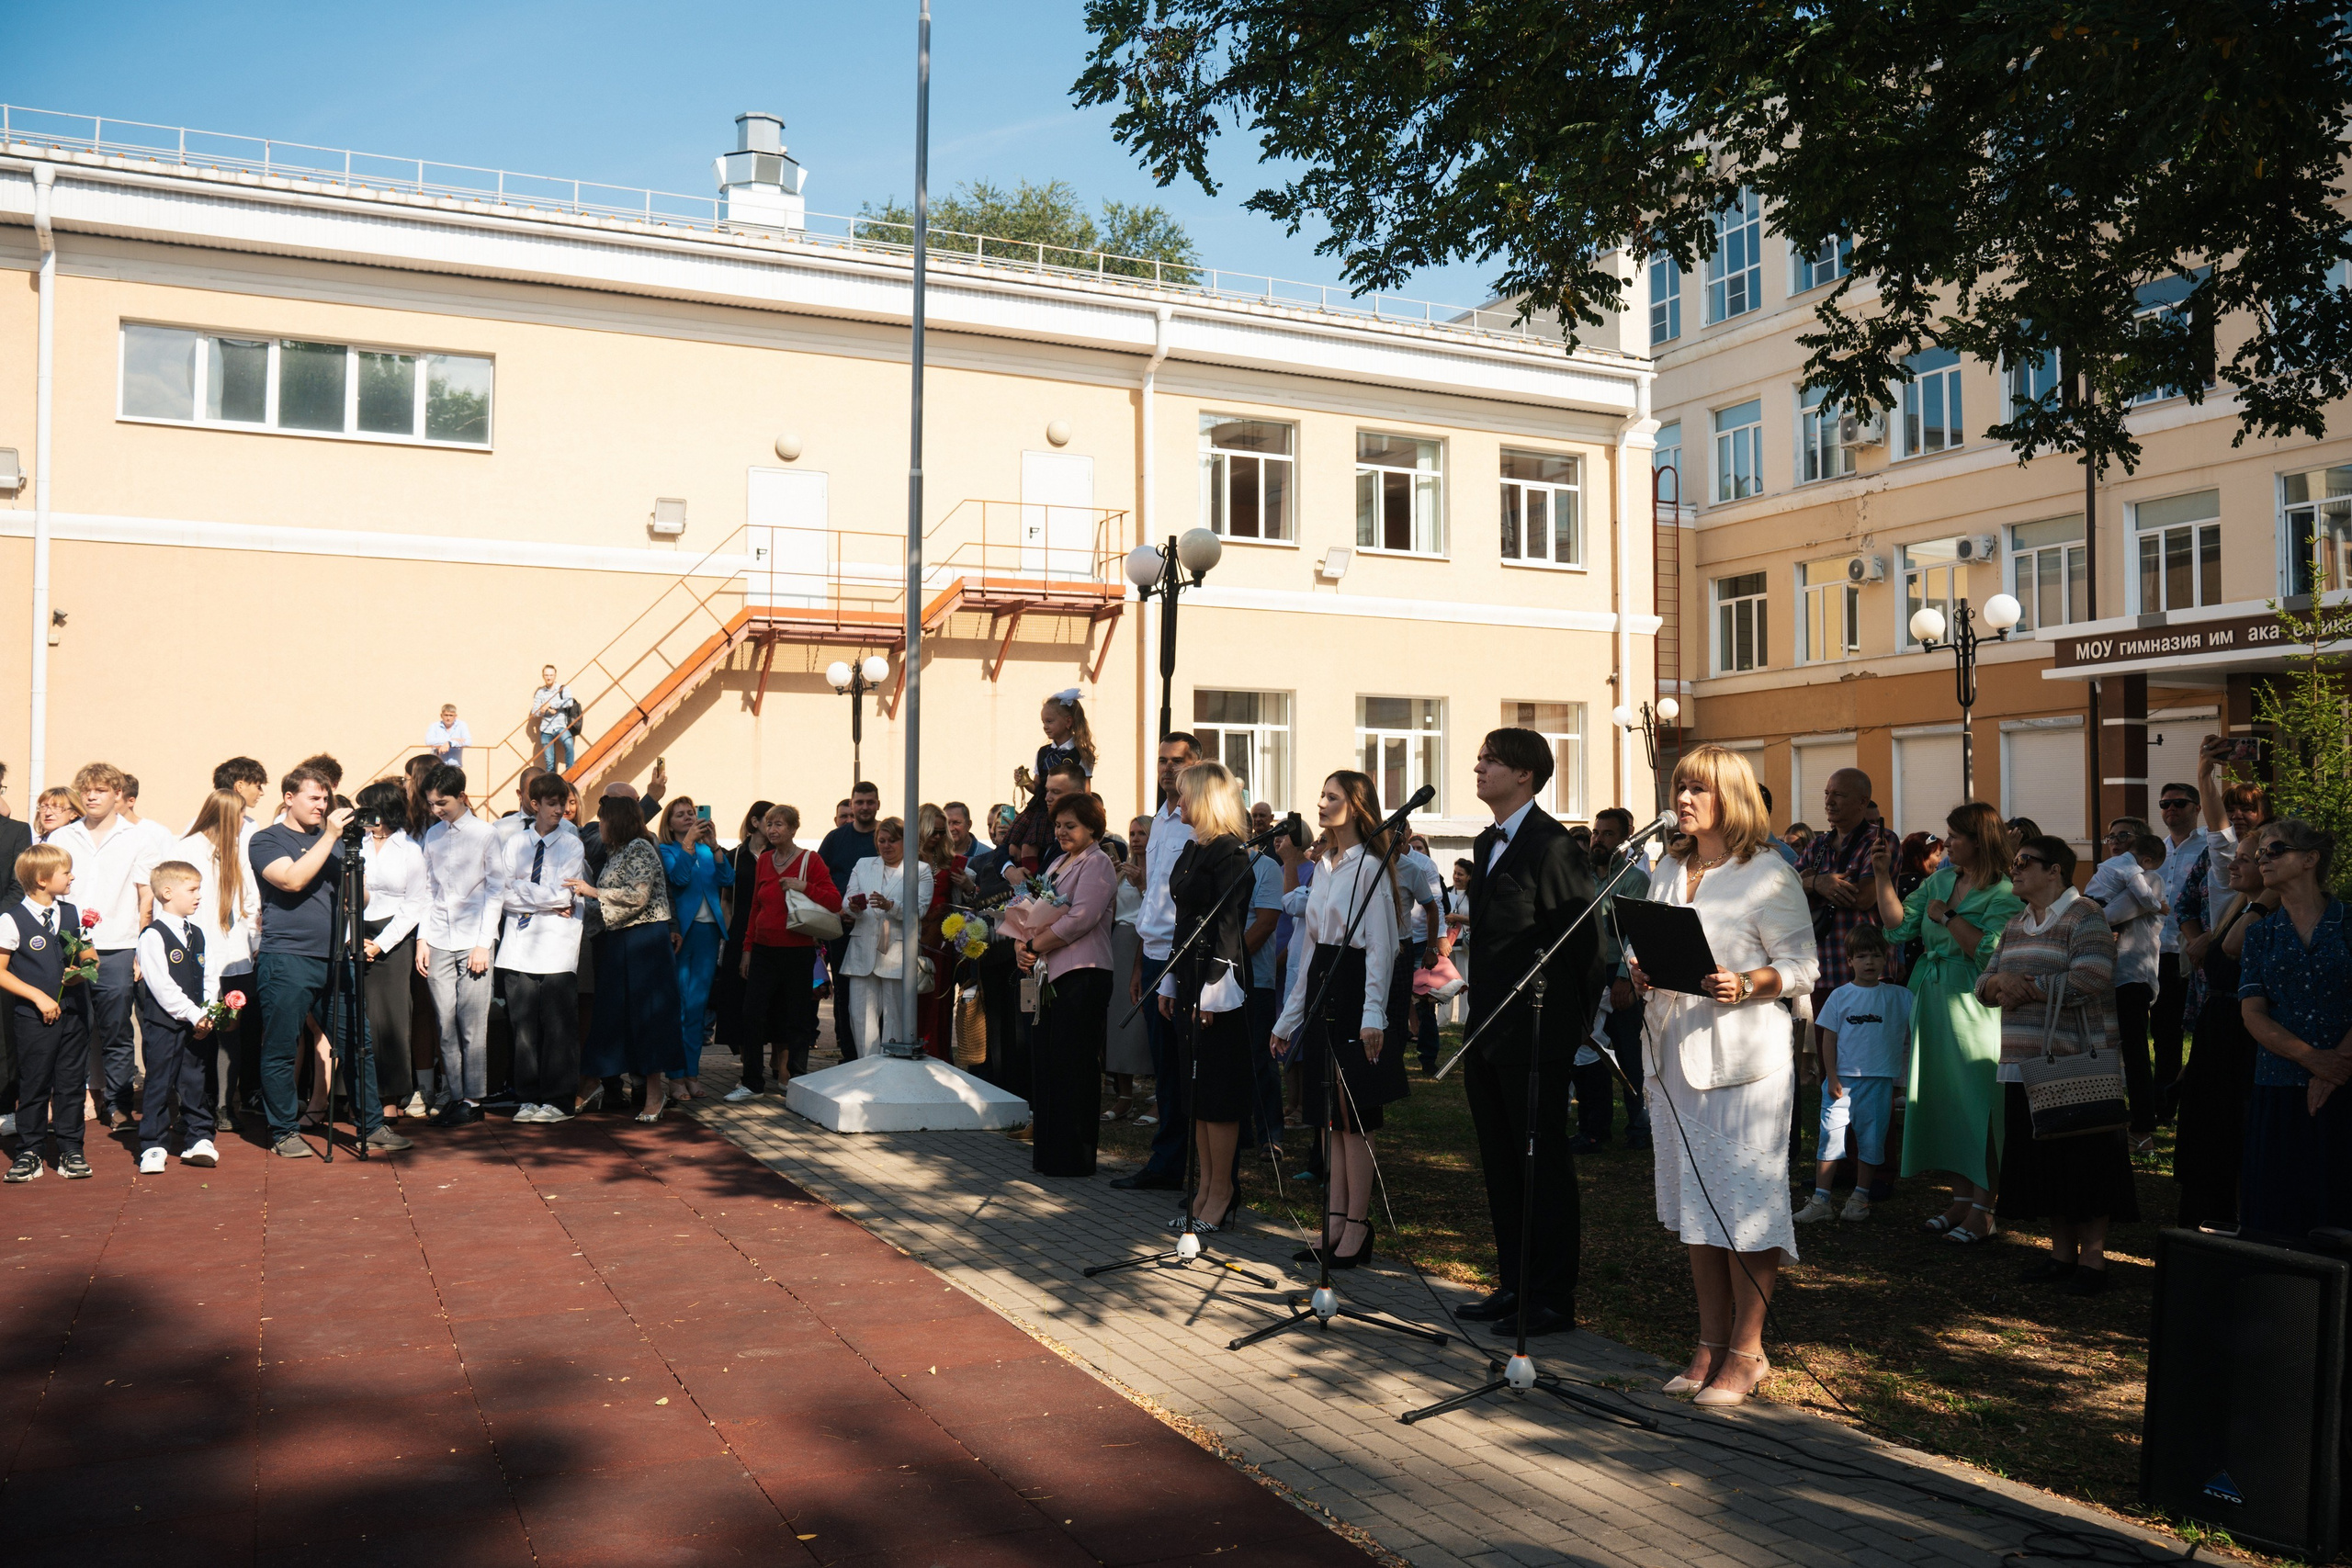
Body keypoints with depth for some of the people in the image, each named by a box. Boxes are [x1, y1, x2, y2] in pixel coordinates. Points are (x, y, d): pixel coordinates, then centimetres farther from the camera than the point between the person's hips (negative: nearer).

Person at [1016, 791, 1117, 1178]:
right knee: (1045, 1063, 11)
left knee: (1073, 1069, -4)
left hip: (1081, 976, -9)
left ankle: (1075, 1156, 4)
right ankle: (1048, 1152, 20)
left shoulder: (1097, 864, -7)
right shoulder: (1059, 863, 20)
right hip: (1050, 973, 9)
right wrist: (1021, 942, -2)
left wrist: (1035, 946, -14)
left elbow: (1080, 918, -18)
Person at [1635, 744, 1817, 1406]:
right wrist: (1642, 971, -1)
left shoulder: (1768, 873, -6)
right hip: (1676, 1052, 7)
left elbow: (1803, 967, -8)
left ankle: (1746, 1353, 10)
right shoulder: (1668, 869, 14)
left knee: (1745, 1206, -2)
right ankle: (1710, 1345, 22)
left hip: (1744, 1057, -7)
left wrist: (1744, 986, -24)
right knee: (1696, 1204, 12)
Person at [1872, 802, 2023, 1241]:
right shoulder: (1939, 881, 10)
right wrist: (1884, 879, -2)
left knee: (1978, 1103, -3)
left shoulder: (2004, 894, -10)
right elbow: (1900, 927, 5)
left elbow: (1990, 952, -21)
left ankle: (1982, 1209, 3)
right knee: (1945, 1100, 11)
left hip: (1974, 1007, -7)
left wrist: (1948, 917, -15)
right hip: (1932, 1002, 7)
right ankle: (1962, 1198, 21)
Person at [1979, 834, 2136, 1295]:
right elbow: (1985, 984, 16)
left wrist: (2024, 988, -12)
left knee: (2084, 1161, -1)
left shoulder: (2085, 915, -6)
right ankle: (2062, 1252, 19)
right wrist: (2000, 983, -8)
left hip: (2077, 1064, -7)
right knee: (2041, 1161, 9)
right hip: (2025, 1065, 7)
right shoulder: (2015, 924, 17)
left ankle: (2092, 1257, 8)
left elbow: (2090, 980, -19)